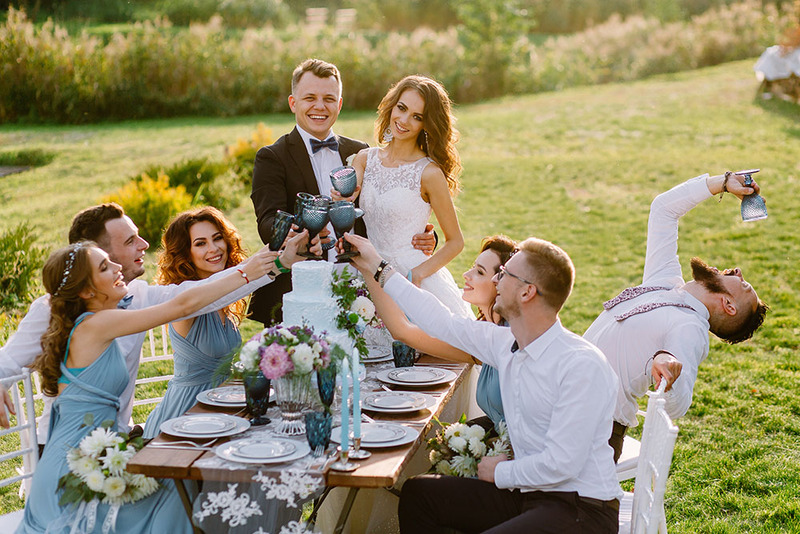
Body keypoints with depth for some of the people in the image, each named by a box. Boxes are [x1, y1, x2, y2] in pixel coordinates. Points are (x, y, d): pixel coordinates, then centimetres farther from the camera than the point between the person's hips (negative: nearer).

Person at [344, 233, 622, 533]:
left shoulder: (583, 365, -21)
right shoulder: (506, 344, 2)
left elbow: (561, 464, -23)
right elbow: (444, 324, 16)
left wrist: (501, 472, -6)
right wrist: (379, 269, 22)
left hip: (581, 508, -8)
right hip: (526, 493, 8)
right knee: (417, 493, 6)